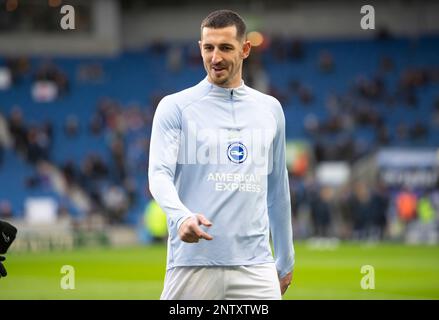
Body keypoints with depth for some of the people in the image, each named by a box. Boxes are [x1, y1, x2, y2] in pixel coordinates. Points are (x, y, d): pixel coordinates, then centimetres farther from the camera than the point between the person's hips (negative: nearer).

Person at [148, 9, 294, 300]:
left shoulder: (270, 109, 14)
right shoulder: (175, 107, 2)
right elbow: (160, 174, -10)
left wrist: (286, 260, 22)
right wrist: (181, 217, -31)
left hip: (255, 268, 3)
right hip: (192, 265, -3)